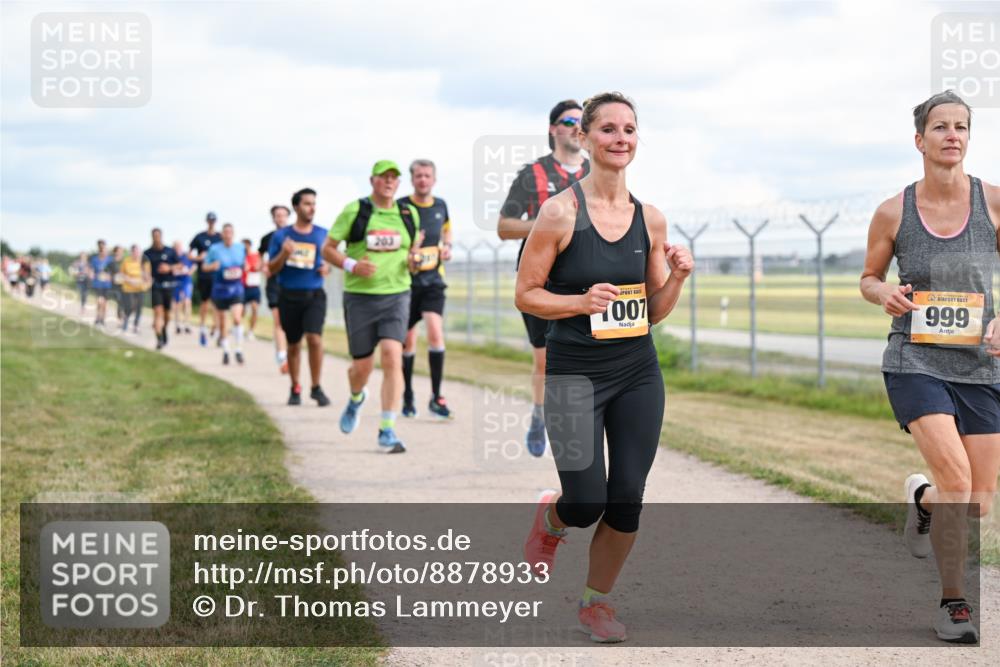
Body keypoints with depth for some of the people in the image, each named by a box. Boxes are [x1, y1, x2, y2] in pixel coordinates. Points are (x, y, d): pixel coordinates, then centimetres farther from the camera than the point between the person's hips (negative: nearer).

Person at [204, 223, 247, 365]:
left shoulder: (240, 248, 3)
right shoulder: (215, 249, -4)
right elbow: (204, 266, 0)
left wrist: (241, 270, -3)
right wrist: (212, 266, -21)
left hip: (236, 288, 0)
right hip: (220, 289, 0)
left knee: (237, 318, -19)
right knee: (222, 322, 8)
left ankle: (239, 350, -9)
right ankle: (225, 351, 24)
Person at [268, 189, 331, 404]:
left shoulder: (323, 235, 6)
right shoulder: (281, 235, 3)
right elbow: (271, 270, 2)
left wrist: (327, 269, -3)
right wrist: (284, 254, -17)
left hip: (314, 295, -1)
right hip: (289, 296, 1)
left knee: (314, 338, -19)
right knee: (293, 345, 10)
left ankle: (316, 388, -6)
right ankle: (295, 388, 27)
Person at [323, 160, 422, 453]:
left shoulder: (409, 213, 8)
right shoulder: (354, 211, -2)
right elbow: (328, 249, 1)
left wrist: (413, 260, -1)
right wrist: (352, 265, -16)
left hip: (396, 296, 1)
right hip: (359, 297, -1)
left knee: (392, 357, -16)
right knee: (362, 365, 5)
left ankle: (387, 430, -13)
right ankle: (356, 398, 43)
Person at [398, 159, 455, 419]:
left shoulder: (440, 206, 6)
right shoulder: (400, 207, -7)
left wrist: (447, 247, 7)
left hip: (433, 280, 2)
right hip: (406, 280, -2)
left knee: (435, 332, -16)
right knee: (408, 340, 5)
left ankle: (436, 397, -10)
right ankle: (408, 396, 21)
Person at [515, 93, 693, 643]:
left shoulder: (650, 219, 4)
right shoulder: (560, 212, -9)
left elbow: (654, 312, 11)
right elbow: (525, 294, -6)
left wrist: (678, 276, -8)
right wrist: (582, 300, -21)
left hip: (638, 375, 4)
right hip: (574, 373, -4)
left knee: (626, 502, 3)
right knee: (586, 504, -6)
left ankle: (596, 601, 25)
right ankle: (551, 519, 31)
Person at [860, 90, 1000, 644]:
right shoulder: (893, 213, -3)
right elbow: (868, 277, 11)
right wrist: (884, 294, -12)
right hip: (916, 363, -2)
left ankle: (922, 499, 43)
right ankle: (953, 603, -1)